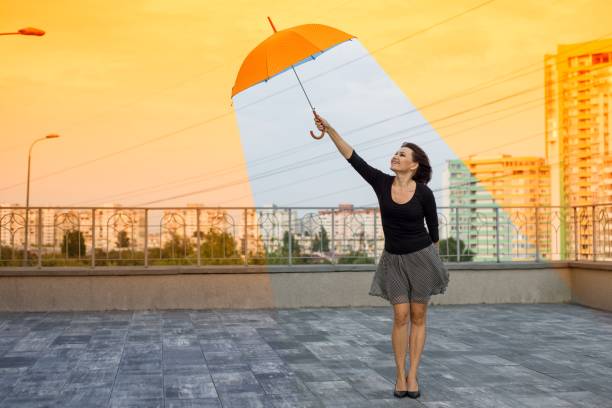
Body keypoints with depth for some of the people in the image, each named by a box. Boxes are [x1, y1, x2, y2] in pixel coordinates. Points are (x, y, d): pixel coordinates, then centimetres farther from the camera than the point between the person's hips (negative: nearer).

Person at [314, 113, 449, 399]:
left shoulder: (424, 193, -11)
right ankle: (400, 375, 9)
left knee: (418, 317, 4)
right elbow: (353, 158, -13)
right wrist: (329, 129, -22)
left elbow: (433, 228, 2)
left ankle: (412, 375, 12)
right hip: (393, 258, 2)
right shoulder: (381, 183, -6)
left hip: (421, 257, -1)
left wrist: (433, 260, 9)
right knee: (401, 316, -2)